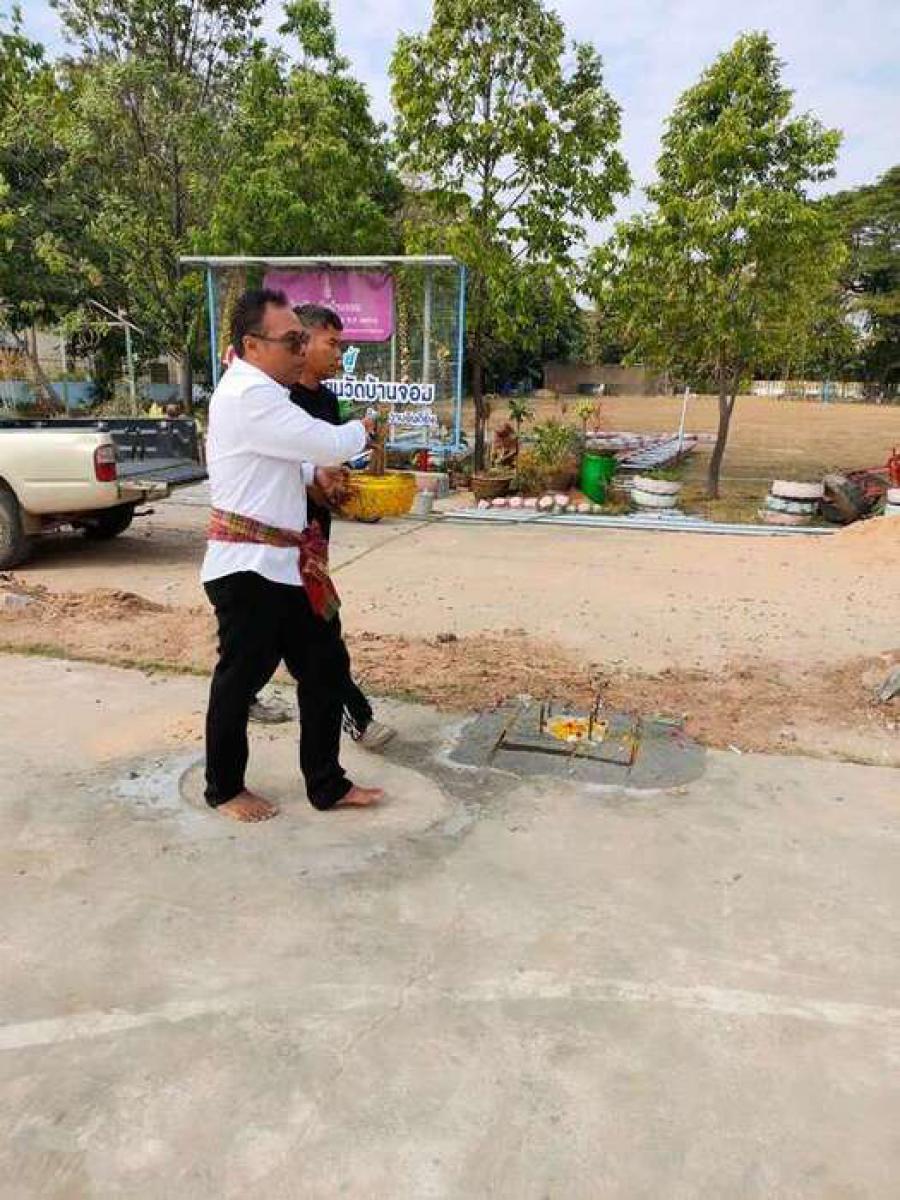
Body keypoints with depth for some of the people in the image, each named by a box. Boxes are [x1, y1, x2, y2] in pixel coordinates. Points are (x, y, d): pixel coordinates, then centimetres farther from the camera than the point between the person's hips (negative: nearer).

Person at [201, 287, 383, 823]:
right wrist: (363, 427, 1)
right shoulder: (248, 396, -18)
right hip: (249, 569, -10)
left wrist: (312, 472, 6)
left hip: (286, 566, 10)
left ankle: (327, 784, 26)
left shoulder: (259, 392, 16)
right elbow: (331, 444, -21)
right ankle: (225, 788, 29)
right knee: (241, 679, 7)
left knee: (327, 666, 12)